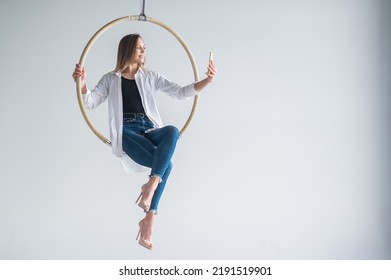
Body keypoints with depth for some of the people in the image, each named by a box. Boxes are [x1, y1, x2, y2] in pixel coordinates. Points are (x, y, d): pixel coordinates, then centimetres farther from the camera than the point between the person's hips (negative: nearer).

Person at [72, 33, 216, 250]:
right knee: (165, 164, -30)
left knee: (172, 131, -36)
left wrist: (207, 81, -3)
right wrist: (82, 84, -17)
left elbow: (180, 92, 12)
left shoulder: (150, 76, 18)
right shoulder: (111, 79, 13)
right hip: (127, 133, -3)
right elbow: (90, 103, 4)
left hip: (149, 129, 3)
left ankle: (150, 186, -38)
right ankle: (149, 218, -20)